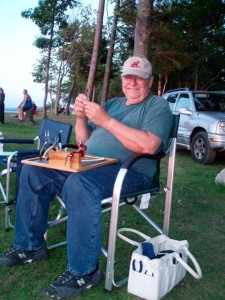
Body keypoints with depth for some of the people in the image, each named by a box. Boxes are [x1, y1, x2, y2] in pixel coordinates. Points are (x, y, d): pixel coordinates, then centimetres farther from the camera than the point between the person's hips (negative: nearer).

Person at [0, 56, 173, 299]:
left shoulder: (157, 106, 2)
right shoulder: (112, 103, 23)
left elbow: (149, 146, -18)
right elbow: (84, 141, 21)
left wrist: (107, 121, -18)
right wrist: (81, 118, 0)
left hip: (129, 171, -8)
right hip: (88, 165, 8)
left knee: (79, 184, -37)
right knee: (32, 171, -3)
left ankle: (84, 271, -23)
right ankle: (30, 245, 8)